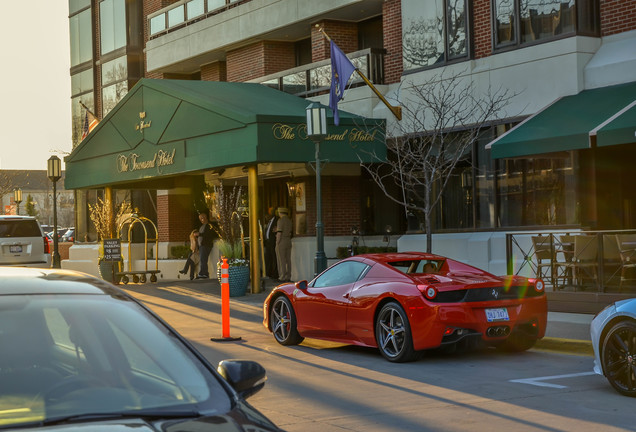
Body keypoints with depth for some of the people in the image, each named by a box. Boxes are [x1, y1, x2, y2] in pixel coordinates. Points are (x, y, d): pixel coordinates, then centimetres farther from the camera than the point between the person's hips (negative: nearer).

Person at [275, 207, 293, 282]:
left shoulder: (280, 221, -13)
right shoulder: (289, 221, 11)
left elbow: (279, 233, -17)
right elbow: (290, 233, 13)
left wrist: (277, 243, -13)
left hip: (281, 242, -8)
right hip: (288, 242, 8)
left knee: (281, 261, -5)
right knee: (288, 260, 8)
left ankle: (282, 277, -6)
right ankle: (288, 277, 9)